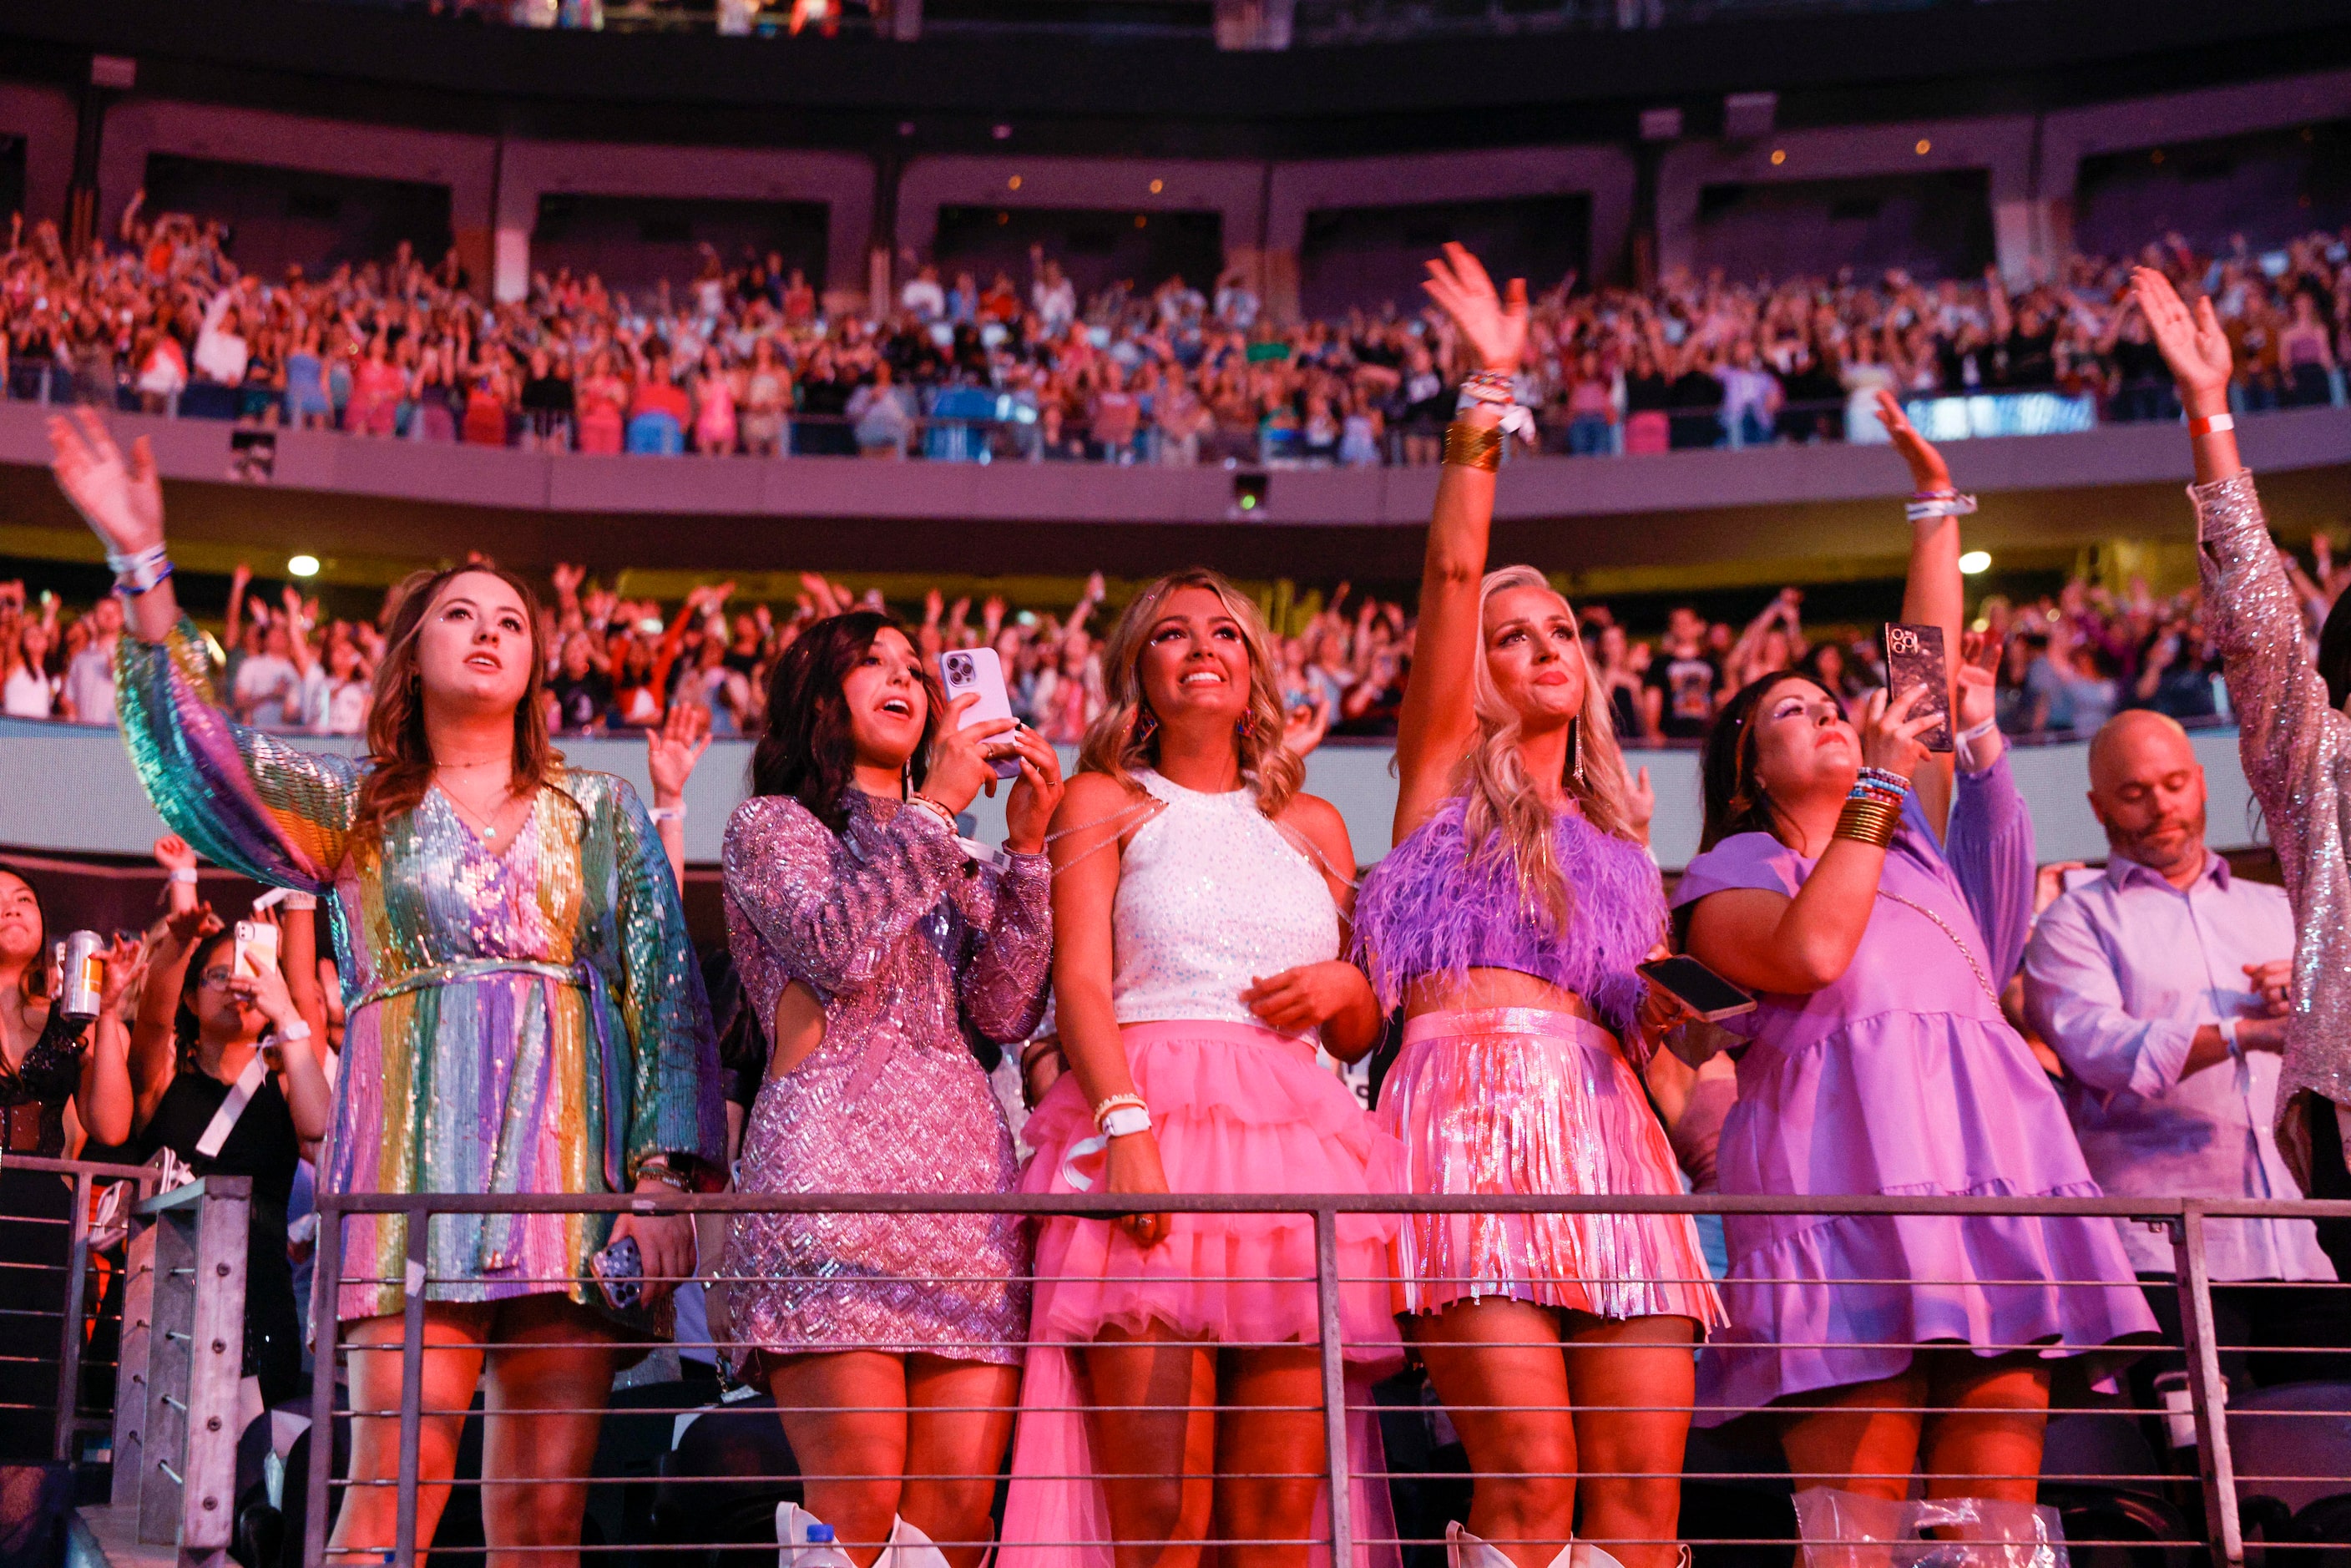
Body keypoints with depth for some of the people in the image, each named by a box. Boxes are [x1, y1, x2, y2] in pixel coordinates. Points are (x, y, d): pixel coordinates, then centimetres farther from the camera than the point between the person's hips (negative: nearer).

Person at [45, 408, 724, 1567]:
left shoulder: (600, 812, 16)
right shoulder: (355, 808, 16)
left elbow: (668, 991, 9)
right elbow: (204, 762, -1)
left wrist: (668, 1175, -3)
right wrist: (145, 569, -10)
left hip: (573, 1155, 1)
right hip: (417, 1156, -1)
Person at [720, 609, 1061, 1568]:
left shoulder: (956, 865, 29)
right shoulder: (770, 826, 14)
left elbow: (1005, 1012, 12)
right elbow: (837, 946, -7)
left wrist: (1026, 847, 6)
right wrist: (934, 807, -4)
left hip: (967, 1167, 5)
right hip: (833, 1158, -5)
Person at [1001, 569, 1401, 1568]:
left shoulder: (1312, 825, 25)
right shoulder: (1103, 801, 16)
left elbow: (1360, 1036, 26)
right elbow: (1080, 982, 0)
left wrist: (1344, 986, 2)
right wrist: (1126, 1127, -17)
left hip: (1295, 1143, 3)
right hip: (1145, 1124, -3)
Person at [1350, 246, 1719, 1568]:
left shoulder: (1617, 841, 30)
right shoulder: (1445, 773, 17)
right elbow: (1452, 571, 4)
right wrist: (1489, 398, 0)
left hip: (1610, 1127, 5)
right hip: (1476, 1106, -4)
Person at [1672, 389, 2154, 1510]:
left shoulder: (1912, 825, 30)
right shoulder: (1729, 871, 13)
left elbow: (1932, 665, 30)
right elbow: (1809, 953, -8)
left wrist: (1938, 501, 35)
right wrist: (1875, 786, 0)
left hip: (1986, 1134, 5)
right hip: (1843, 1145, -5)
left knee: (1997, 1504, -4)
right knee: (1856, 1513, -12)